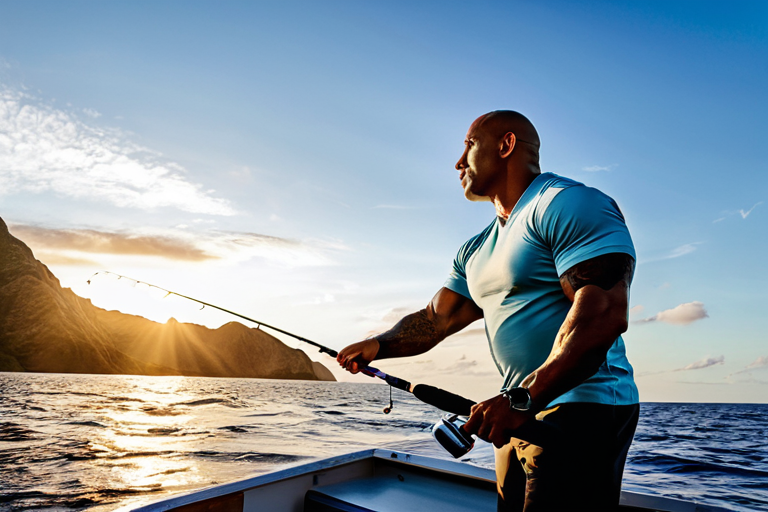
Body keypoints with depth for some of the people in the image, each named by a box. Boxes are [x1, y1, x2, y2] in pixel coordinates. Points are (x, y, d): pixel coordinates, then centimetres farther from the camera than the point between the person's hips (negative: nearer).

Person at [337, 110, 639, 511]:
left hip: (581, 411, -8)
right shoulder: (475, 251, 16)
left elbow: (605, 313, -23)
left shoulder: (568, 204, -13)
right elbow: (436, 319, 12)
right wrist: (380, 345, -5)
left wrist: (523, 398, -28)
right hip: (522, 417, 8)